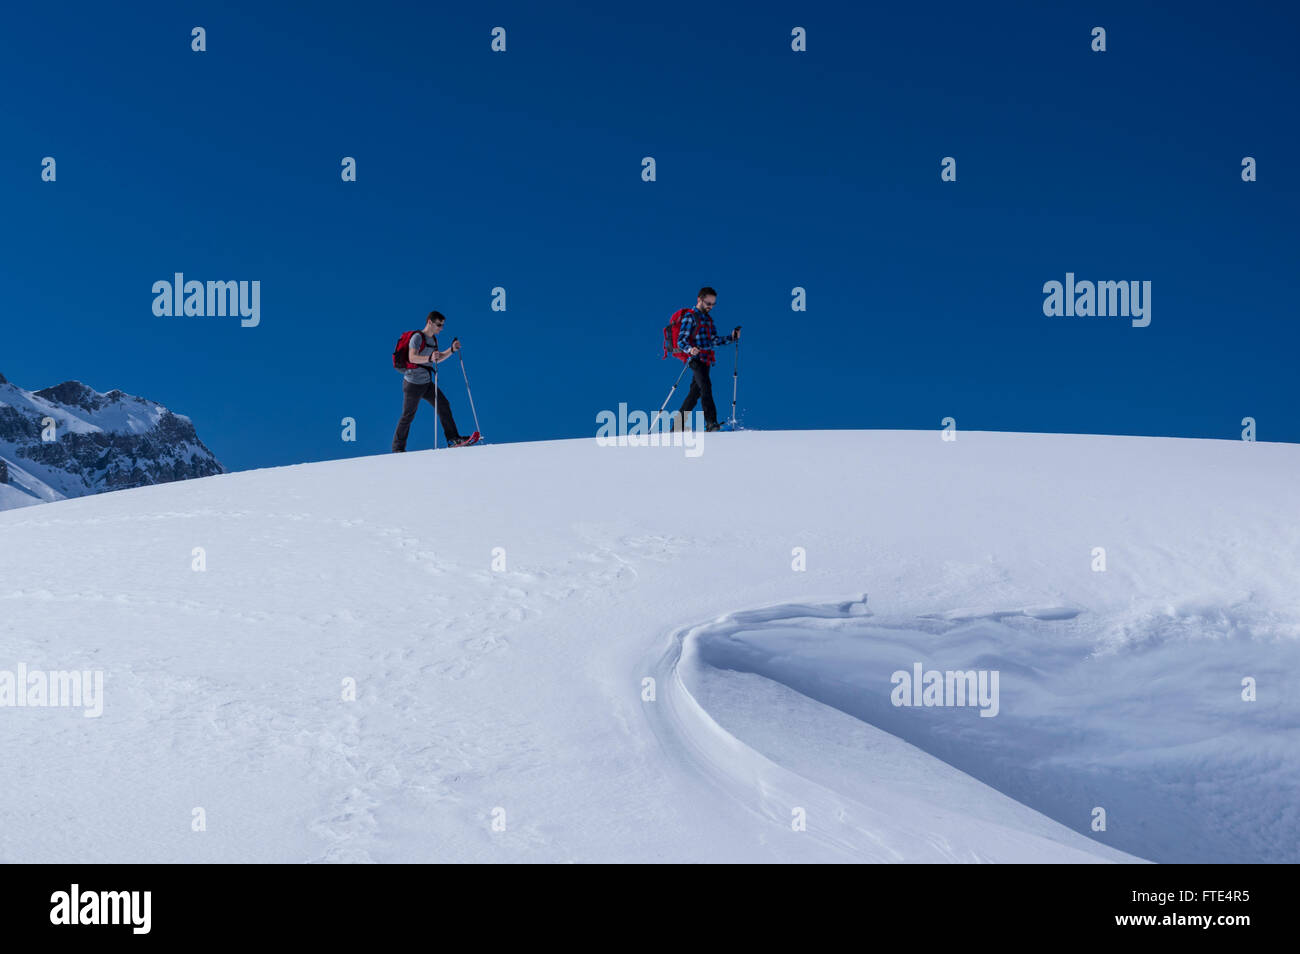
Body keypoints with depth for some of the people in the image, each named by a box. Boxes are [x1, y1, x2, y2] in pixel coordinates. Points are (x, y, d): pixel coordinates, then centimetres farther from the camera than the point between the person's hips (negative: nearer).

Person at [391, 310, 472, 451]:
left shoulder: (433, 339, 10)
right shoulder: (417, 337, -16)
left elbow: (437, 359, 19)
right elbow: (412, 357, -29)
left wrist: (452, 350, 6)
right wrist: (429, 358, -45)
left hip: (427, 383, 8)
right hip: (413, 383, -8)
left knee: (443, 405, 2)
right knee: (408, 416, -1)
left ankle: (453, 439, 5)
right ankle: (397, 449, 9)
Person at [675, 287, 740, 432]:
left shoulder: (708, 319, 21)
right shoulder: (690, 317, -4)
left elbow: (714, 341, 18)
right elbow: (681, 340, -11)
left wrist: (731, 338, 3)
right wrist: (690, 349, -32)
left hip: (705, 361, 8)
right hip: (696, 359, -8)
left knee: (695, 392, 9)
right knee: (706, 387, -23)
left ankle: (678, 423, 17)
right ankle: (711, 423, -32)